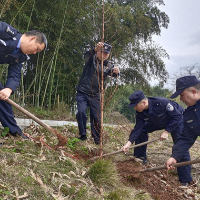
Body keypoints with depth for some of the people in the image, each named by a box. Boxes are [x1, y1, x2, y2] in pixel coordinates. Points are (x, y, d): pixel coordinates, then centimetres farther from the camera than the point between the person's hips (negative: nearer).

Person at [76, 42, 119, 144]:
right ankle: (82, 135, -3)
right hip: (82, 92, -2)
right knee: (81, 112, -19)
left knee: (97, 118, 1)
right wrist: (95, 49, -46)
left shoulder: (109, 65, 6)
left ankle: (97, 141, 12)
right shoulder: (91, 59, -2)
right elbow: (87, 55, -24)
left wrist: (116, 72, -37)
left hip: (95, 95, 2)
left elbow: (112, 73, -12)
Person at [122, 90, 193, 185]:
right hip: (159, 122, 6)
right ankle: (141, 157, 9)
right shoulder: (140, 113, -19)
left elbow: (177, 116, -29)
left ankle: (185, 180, -6)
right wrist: (129, 142, -29)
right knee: (142, 130, -7)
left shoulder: (161, 102, -39)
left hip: (177, 120, -6)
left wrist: (166, 131, -30)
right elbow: (138, 128, -18)